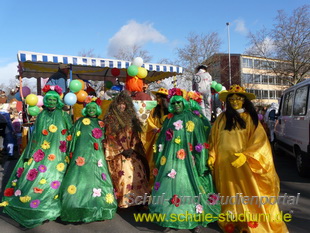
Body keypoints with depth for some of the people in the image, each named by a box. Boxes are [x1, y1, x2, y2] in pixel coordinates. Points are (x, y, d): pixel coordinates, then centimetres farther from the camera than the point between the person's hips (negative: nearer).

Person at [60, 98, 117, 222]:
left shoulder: (100, 123, 14)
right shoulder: (80, 122, 5)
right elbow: (73, 137, 2)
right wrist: (72, 153, -2)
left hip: (97, 155, 3)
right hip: (82, 154, -3)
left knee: (97, 178, 2)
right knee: (81, 177, -8)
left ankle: (97, 209, 12)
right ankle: (80, 209, 3)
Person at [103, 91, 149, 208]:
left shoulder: (131, 118, 14)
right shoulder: (111, 119, 4)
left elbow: (135, 135, 9)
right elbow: (110, 137, -2)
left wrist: (132, 148, -6)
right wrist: (122, 150, -9)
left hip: (133, 153, 3)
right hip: (118, 154, -3)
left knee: (138, 174, -4)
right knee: (124, 175, -8)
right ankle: (124, 201, 3)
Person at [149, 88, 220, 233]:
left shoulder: (193, 119, -2)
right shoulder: (169, 120, 10)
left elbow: (201, 143, -5)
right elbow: (162, 141, 14)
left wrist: (201, 164, -8)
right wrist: (160, 160, 13)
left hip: (187, 161, -4)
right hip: (170, 160, 4)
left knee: (189, 188, 2)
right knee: (170, 186, 7)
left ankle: (197, 220, 19)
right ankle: (171, 220, 23)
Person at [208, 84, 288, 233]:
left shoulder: (250, 118, 2)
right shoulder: (222, 118, 7)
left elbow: (259, 141, -6)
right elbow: (214, 139, 10)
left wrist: (246, 155, -20)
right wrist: (212, 156, 0)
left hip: (245, 164, -2)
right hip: (225, 164, 2)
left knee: (249, 194, 5)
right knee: (231, 195, 12)